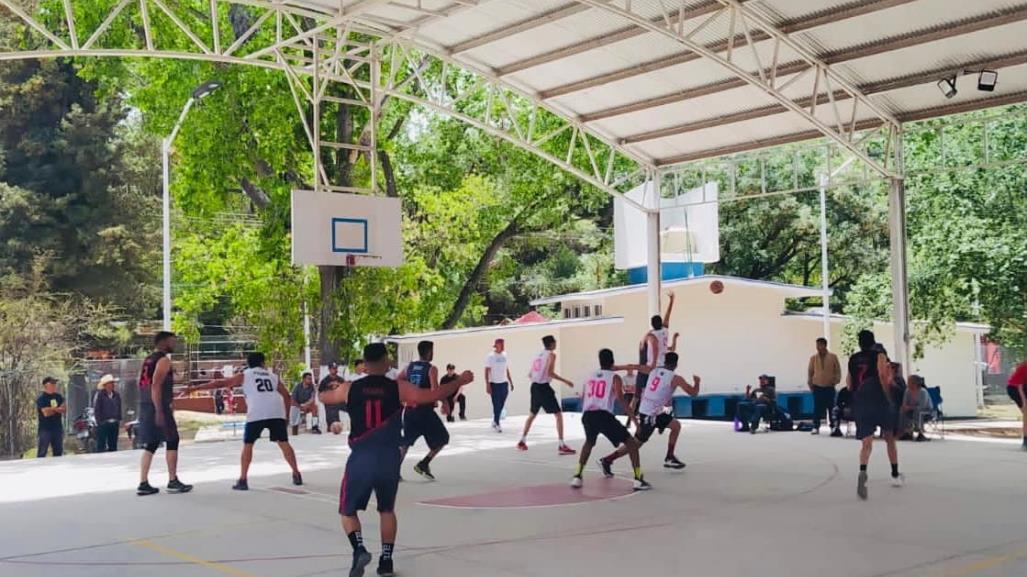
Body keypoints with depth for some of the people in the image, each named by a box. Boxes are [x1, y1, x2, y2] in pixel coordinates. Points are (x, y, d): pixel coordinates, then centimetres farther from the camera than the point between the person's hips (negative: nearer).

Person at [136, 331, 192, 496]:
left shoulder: (148, 360, 18)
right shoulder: (164, 360, -10)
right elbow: (155, 386, -20)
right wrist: (159, 412, -23)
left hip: (145, 407, 9)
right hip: (158, 408, -9)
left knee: (150, 445, 11)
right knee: (172, 442, 1)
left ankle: (143, 484, 8)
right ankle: (173, 482, 4)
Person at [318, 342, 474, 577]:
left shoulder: (349, 388, 0)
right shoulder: (399, 388, -3)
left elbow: (323, 397, 19)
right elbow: (434, 395, -3)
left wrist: (333, 388, 42)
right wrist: (460, 381, 10)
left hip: (361, 459, -1)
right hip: (389, 460, 1)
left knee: (348, 511, 14)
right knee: (387, 510, 21)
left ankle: (359, 550, -9)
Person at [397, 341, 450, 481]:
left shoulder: (409, 367, 8)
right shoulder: (431, 369, -9)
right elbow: (434, 391, -21)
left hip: (410, 410, 6)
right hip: (425, 410, -6)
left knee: (406, 441, 17)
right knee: (442, 438, 11)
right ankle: (423, 464, 3)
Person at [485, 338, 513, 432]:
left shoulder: (504, 355, 10)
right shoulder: (490, 357, -7)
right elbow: (487, 371, -9)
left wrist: (511, 382, 15)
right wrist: (487, 385, -15)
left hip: (504, 383, 5)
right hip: (494, 383, -5)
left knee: (501, 405, 7)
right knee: (497, 405, -4)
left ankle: (495, 421, 23)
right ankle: (497, 424, 5)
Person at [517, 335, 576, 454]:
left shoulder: (539, 355, 17)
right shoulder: (551, 355, -6)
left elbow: (530, 374, 18)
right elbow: (550, 373, -19)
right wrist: (565, 381, -14)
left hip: (534, 386, 8)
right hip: (544, 387, -8)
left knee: (532, 414, 24)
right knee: (558, 414, -6)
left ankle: (522, 441, 28)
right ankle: (561, 445, -14)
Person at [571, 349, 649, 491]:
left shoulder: (591, 376, 24)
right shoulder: (615, 377, 10)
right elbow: (620, 397, -7)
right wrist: (633, 416, -6)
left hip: (587, 415, 5)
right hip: (604, 415, -5)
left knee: (589, 442, 34)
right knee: (631, 443, 9)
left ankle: (577, 476, 25)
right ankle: (638, 480, -2)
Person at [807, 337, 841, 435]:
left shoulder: (833, 357, -1)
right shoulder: (813, 358, 3)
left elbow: (838, 371, 5)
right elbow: (810, 371, 9)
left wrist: (836, 381, -5)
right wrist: (810, 383, 5)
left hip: (829, 387, -1)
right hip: (817, 387, 1)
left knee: (831, 407, 1)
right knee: (817, 408, 0)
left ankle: (833, 427, 10)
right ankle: (816, 427, 6)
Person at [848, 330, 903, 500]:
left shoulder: (853, 359, 14)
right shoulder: (879, 355, 3)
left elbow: (849, 384, 14)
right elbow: (882, 374, -13)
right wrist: (888, 395, -3)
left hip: (859, 402, 2)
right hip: (879, 400, -2)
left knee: (867, 442, -6)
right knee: (890, 438, 19)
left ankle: (863, 472, -34)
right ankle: (895, 476, 29)